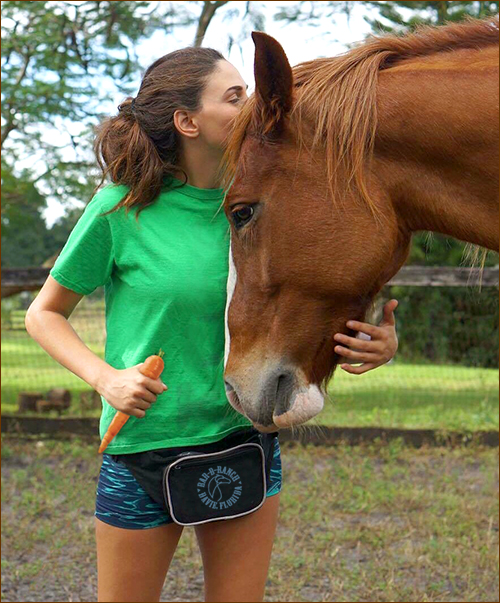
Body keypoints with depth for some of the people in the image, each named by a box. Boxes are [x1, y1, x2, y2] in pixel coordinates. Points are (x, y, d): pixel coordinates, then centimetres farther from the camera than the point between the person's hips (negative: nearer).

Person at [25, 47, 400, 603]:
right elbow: (43, 315, -1)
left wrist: (380, 341, -18)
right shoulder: (121, 207, -11)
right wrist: (103, 376, -18)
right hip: (145, 444, -3)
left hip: (246, 437, 3)